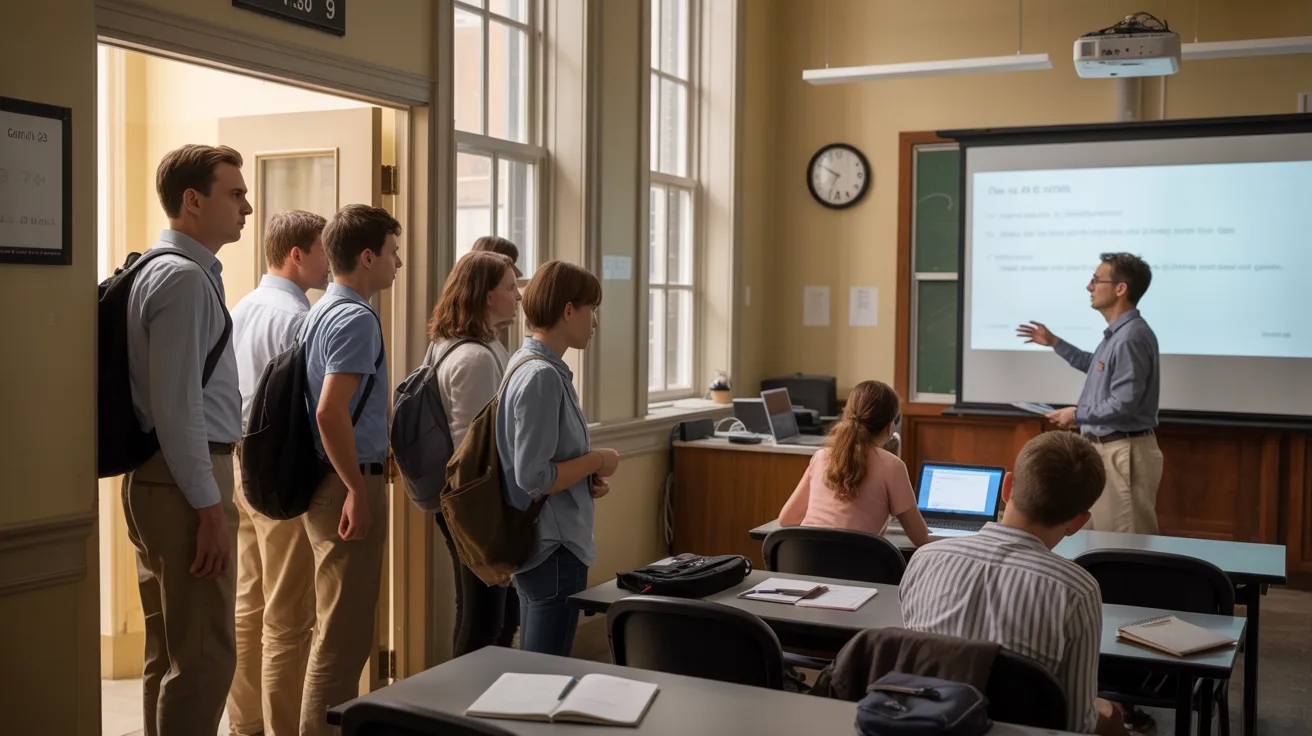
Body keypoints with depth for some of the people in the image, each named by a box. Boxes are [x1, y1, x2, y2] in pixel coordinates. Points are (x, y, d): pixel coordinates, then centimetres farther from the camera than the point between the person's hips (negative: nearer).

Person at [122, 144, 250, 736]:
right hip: (187, 480, -11)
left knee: (170, 653, 18)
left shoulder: (171, 270, 16)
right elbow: (176, 405, -21)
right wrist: (209, 506, -19)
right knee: (205, 659, -6)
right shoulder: (184, 277, -15)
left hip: (159, 477, 11)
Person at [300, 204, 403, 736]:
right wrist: (358, 491, -22)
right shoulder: (356, 318, -16)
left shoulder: (325, 311, 15)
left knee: (340, 627, 19)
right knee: (345, 632, -4)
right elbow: (330, 413, -25)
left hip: (329, 479, 11)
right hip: (349, 482, -11)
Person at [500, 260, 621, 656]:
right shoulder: (542, 376, -20)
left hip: (539, 546, 10)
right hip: (554, 549, -10)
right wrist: (597, 461, -11)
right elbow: (533, 477, -24)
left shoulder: (526, 364, 10)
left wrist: (589, 477, 6)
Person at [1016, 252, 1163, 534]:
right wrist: (1054, 342, 27)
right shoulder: (1117, 333, 12)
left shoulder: (1131, 337, -22)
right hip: (1107, 448, 11)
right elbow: (1096, 366, 32)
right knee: (1105, 534, 17)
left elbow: (1123, 405, -26)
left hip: (1124, 452, -11)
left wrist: (1077, 415, -13)